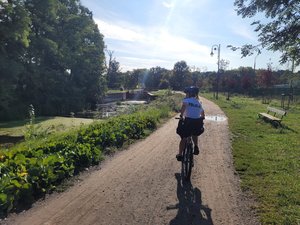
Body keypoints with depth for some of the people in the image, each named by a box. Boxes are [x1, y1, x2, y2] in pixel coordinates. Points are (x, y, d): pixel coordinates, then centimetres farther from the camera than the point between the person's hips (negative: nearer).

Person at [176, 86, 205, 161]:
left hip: (188, 121, -4)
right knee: (194, 134, 35)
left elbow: (184, 106, -24)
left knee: (183, 138, 12)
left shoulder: (187, 100, -1)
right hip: (198, 123, 5)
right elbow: (203, 115, 25)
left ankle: (180, 154, 16)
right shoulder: (199, 103, 18)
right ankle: (196, 146, 17)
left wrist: (181, 116, -16)